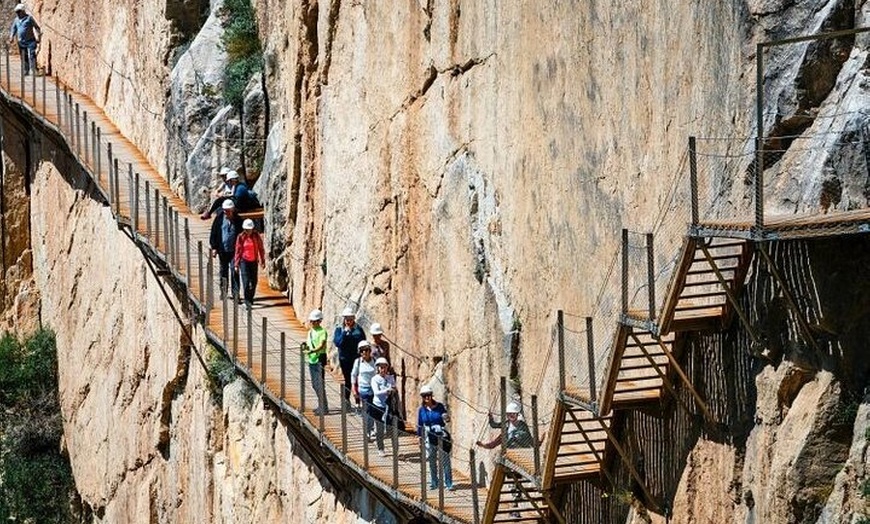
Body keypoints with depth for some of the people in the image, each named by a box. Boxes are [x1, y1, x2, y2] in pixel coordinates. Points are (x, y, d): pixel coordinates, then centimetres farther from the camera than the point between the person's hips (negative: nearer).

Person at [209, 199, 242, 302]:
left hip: (234, 250, -2)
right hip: (223, 250, 2)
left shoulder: (238, 220, -3)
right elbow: (213, 234, 5)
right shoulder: (219, 219, 0)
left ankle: (235, 293, -5)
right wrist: (214, 247, 0)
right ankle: (223, 291, 27)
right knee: (223, 271, 14)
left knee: (234, 271, -9)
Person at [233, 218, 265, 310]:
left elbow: (261, 249, 6)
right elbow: (238, 251, -1)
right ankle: (247, 302, -10)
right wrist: (236, 264, -1)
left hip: (254, 261, 3)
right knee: (246, 281, -11)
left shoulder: (256, 236, -1)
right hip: (244, 261, -3)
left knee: (254, 281, 10)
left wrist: (263, 261, 7)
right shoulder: (240, 237, -6)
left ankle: (251, 298, 30)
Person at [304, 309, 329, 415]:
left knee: (320, 385, -9)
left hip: (320, 358, -9)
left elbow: (321, 345, -23)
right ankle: (321, 406, 26)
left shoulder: (322, 332, -11)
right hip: (311, 359, 9)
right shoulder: (310, 332, 14)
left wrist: (311, 351, -38)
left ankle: (324, 408, -6)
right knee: (314, 384, 15)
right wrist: (306, 346, -2)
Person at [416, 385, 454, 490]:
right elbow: (419, 426, 8)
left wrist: (446, 418, -17)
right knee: (432, 462, 11)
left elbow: (446, 418, 6)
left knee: (445, 461, -3)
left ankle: (449, 484, 2)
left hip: (441, 436, -2)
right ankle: (434, 483, 23)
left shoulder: (439, 406, -4)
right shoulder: (421, 410, 1)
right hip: (429, 437, 2)